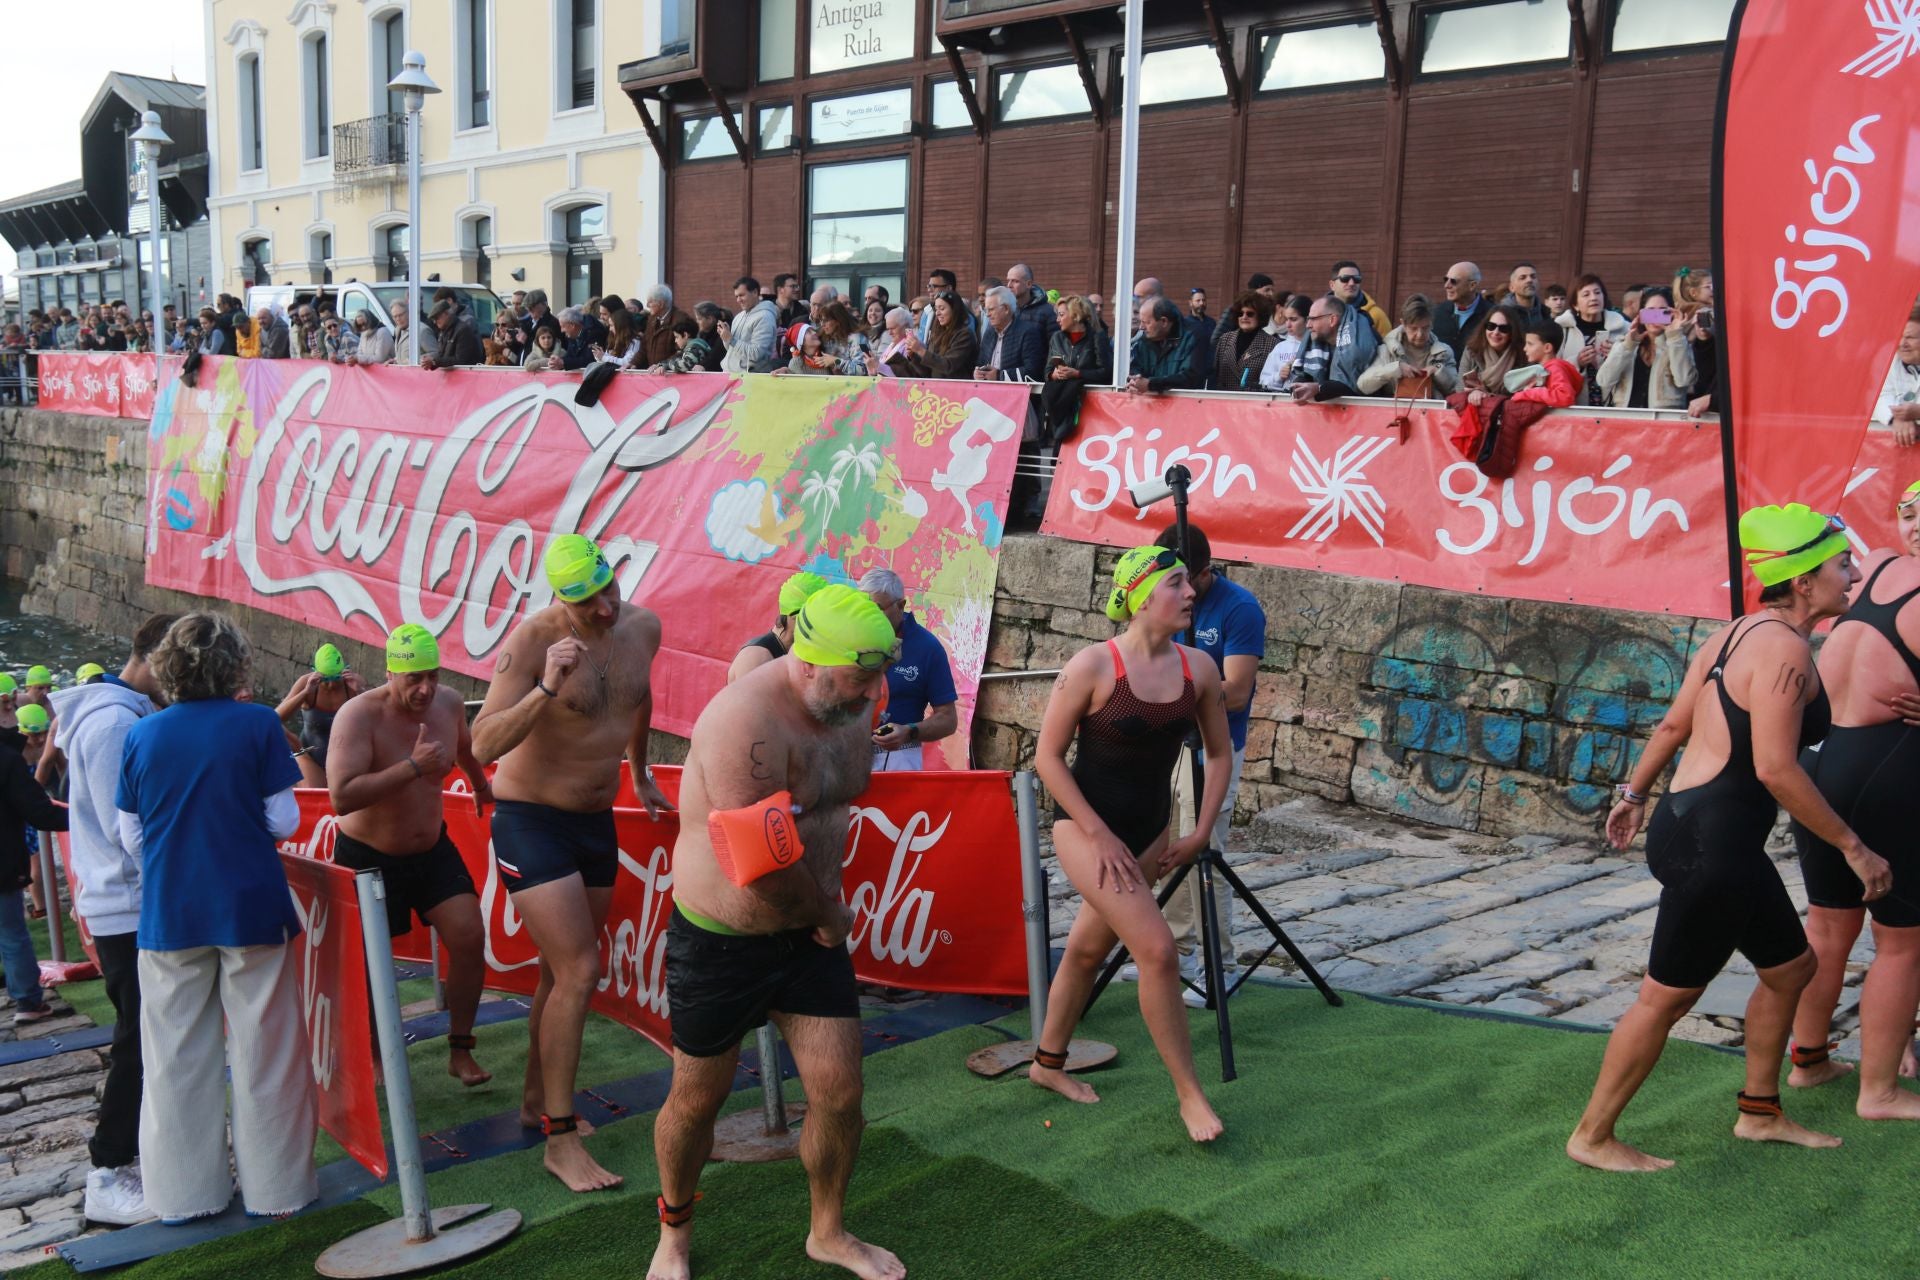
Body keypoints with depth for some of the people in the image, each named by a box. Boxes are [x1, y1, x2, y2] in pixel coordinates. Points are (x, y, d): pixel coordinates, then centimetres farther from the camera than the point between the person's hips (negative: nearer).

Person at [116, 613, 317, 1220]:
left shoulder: (141, 736, 1)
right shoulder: (257, 725, -8)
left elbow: (132, 837, 4)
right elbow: (284, 820, -7)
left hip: (169, 914, 3)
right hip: (250, 907, -2)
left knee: (177, 1056, 11)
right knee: (262, 1051, 7)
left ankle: (182, 1191, 19)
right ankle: (274, 1184, 14)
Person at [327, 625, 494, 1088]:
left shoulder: (449, 703, -8)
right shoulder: (358, 716, -27)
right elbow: (341, 797, -39)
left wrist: (482, 787, 34)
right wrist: (413, 766, -40)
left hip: (432, 849, 4)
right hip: (366, 857, -4)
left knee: (469, 935, -9)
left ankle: (460, 1051, 5)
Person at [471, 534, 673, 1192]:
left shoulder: (642, 626, -1)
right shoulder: (532, 639, -20)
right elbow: (483, 744, -27)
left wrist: (640, 772, 33)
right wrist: (545, 688, -39)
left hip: (596, 821, 7)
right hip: (531, 820, -6)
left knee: (561, 972, 16)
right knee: (579, 972, -13)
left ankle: (537, 1101, 33)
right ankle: (560, 1140, -4)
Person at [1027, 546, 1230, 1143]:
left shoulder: (1198, 668, -4)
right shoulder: (1092, 666, -19)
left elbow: (1220, 752, 10)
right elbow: (1047, 757, -12)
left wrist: (1200, 834, 4)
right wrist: (1101, 835, -14)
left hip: (1149, 833, 6)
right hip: (1086, 827, -6)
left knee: (1088, 949, 19)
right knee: (1157, 949, -15)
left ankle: (1048, 1064, 39)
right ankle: (1188, 1092, 1)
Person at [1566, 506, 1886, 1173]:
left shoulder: (1741, 632, 10)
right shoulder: (1784, 648, -18)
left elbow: (1673, 725, 16)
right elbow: (1775, 768, -24)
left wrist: (1634, 794, 26)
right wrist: (1854, 848, -17)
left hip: (1714, 838, 10)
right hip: (1711, 844, -10)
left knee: (1790, 967, 22)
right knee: (1666, 998, 2)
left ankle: (1760, 1112, 36)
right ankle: (1592, 1137, 14)